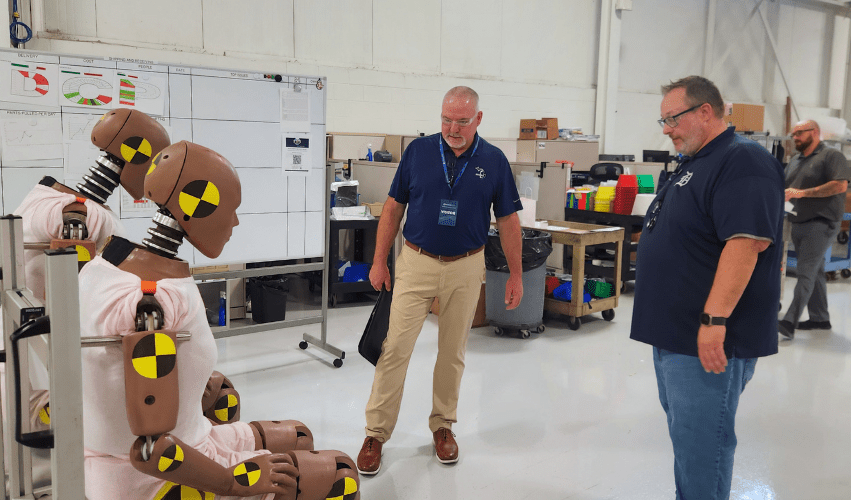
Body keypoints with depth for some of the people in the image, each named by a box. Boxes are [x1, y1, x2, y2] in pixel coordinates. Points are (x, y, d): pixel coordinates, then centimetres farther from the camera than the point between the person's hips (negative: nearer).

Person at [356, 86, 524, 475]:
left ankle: (442, 425, 30)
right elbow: (393, 207, 3)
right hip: (416, 263, 0)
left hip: (465, 268, 1)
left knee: (452, 352, 12)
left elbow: (508, 221, 4)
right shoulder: (418, 151, -2)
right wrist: (379, 262, 0)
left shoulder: (493, 161, -1)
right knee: (394, 348, -3)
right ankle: (376, 433, 9)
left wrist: (515, 274, 3)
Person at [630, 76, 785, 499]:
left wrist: (714, 320, -31)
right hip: (674, 334, 10)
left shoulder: (742, 161, -15)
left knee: (699, 443, -2)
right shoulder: (693, 164, 17)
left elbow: (748, 240, -27)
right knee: (684, 434, 20)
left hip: (708, 341, -10)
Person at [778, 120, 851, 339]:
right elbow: (783, 188, 22)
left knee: (806, 273, -13)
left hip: (821, 224, -8)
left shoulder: (831, 156, -6)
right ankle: (820, 318, 23)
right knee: (814, 272, 14)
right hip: (799, 223, 8)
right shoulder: (795, 161, 17)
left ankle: (789, 323, -18)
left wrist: (802, 193, -21)